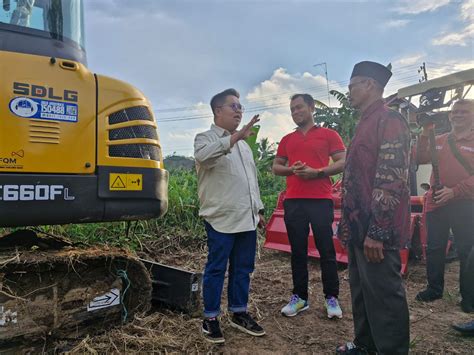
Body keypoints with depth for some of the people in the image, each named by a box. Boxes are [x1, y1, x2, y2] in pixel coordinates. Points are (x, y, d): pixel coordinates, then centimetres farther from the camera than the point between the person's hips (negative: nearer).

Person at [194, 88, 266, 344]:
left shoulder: (243, 144, 20)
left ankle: (239, 313, 27)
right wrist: (235, 137, -35)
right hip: (221, 218, -7)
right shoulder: (206, 138, -3)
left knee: (243, 268, 13)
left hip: (247, 218, 7)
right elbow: (202, 156, -29)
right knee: (216, 269, 2)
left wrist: (258, 209, 20)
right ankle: (210, 318, 16)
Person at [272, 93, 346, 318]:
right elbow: (276, 167, 16)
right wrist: (292, 170, -5)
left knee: (326, 250, 2)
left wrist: (317, 172, -14)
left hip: (321, 200, -3)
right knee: (298, 251, 8)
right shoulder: (287, 140, 16)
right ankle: (299, 297, 19)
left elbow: (342, 163, 0)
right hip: (293, 201, 4)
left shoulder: (329, 135, 6)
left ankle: (331, 298, 16)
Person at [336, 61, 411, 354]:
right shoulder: (366, 123, 17)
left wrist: (377, 232, -24)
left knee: (384, 294, 3)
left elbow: (391, 180, -22)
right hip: (360, 226, 10)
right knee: (362, 289, 19)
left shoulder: (389, 121, -13)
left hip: (377, 229, -10)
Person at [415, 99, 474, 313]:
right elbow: (421, 159, 2)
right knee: (434, 249, 12)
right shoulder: (439, 140, 13)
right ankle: (434, 289, 27)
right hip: (436, 203, 4)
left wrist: (454, 191, -20)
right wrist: (425, 135, -7)